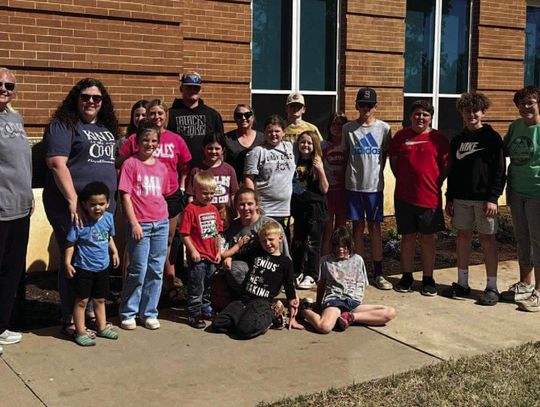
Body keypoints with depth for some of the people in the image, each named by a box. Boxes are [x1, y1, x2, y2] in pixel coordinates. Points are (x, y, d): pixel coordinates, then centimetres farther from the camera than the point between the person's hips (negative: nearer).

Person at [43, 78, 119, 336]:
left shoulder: (107, 128, 17)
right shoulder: (63, 126, -6)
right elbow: (57, 164, -16)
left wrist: (111, 199, 15)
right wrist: (74, 201, -22)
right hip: (72, 208, -7)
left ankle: (91, 312, 26)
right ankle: (70, 321, 9)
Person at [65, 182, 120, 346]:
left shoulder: (108, 218, -3)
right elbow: (70, 244, -14)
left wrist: (114, 252, 13)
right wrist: (68, 263, -19)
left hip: (102, 267, 6)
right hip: (83, 268, -5)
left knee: (100, 300, 20)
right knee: (82, 301, 3)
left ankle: (102, 327, 34)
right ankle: (80, 332, 13)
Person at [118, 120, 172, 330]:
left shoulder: (162, 167, 11)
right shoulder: (130, 164, -4)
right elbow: (125, 196, -7)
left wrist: (163, 215, 11)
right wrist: (134, 223, -12)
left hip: (161, 223, 5)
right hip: (140, 224, -5)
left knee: (156, 270, 8)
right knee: (138, 271, -2)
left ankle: (149, 313, 19)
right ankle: (128, 313, 12)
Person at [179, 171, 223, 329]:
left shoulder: (213, 209, 10)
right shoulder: (190, 210, -12)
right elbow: (184, 234, -14)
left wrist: (219, 251, 10)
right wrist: (193, 251, -17)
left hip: (212, 256, 7)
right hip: (198, 257, -7)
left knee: (209, 286, 18)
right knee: (196, 288, 0)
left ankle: (206, 310, 32)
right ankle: (194, 315, 9)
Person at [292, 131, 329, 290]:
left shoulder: (317, 163, -3)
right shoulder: (295, 162, 7)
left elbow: (324, 189, -8)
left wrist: (321, 170, -18)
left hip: (314, 207, -4)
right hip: (298, 207, 4)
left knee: (312, 242, -2)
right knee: (298, 241, 12)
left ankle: (310, 276, 5)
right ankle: (298, 273, 23)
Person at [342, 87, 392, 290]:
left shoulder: (383, 128, 2)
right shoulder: (348, 128, 2)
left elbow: (385, 155, 9)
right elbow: (344, 155, 8)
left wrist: (376, 173, 6)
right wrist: (346, 178, 5)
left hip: (374, 185, 0)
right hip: (354, 185, 0)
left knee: (375, 227, 5)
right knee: (358, 227, 8)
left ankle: (378, 273, 12)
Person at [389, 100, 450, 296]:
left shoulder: (438, 138, 0)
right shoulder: (401, 136, 5)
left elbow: (446, 165, 5)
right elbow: (393, 160, 14)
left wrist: (435, 183, -1)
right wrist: (402, 179, 7)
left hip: (429, 197, -1)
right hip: (404, 196, 1)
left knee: (428, 238, 6)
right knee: (407, 237, 9)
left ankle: (428, 279, 16)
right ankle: (407, 276, 20)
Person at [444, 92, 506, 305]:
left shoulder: (492, 138, -4)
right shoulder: (457, 140, 11)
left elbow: (500, 171, -8)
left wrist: (493, 198, -15)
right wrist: (449, 198, 11)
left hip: (484, 198, -5)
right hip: (461, 198, 5)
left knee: (487, 239, -1)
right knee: (463, 236, 9)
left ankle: (492, 287, 6)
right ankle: (462, 283, 18)